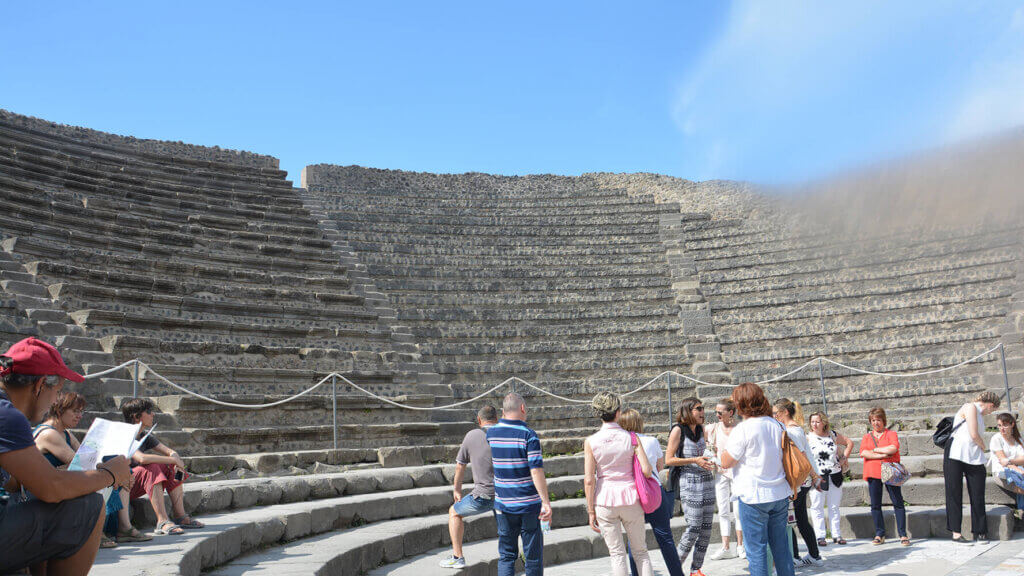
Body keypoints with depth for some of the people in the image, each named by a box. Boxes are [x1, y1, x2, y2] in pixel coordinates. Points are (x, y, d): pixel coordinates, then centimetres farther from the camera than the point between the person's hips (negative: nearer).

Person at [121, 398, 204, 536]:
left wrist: (177, 462, -15)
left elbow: (170, 451, 9)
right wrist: (173, 459, -29)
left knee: (171, 468, -4)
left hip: (137, 485, 9)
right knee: (152, 468, -30)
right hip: (120, 486, -9)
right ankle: (162, 522, -37)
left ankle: (180, 516, -11)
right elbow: (142, 458, -35)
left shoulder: (145, 436, 11)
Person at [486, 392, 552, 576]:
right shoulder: (528, 435, -12)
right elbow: (536, 471, -18)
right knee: (533, 557, 8)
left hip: (503, 504, 4)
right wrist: (546, 502, -17)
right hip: (530, 505, -4)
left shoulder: (490, 433, 2)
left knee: (506, 555, 11)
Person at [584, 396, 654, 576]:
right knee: (640, 552, 14)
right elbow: (647, 471, -9)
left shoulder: (590, 441, -6)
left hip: (604, 500, 0)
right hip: (630, 499, 0)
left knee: (617, 554, 8)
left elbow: (589, 480, -8)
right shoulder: (631, 438, -5)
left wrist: (591, 511, -1)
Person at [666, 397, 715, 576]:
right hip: (689, 482, -7)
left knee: (706, 528, 6)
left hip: (707, 480, 7)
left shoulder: (701, 428, 12)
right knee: (694, 527, -9)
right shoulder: (678, 430, -8)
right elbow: (668, 460, -10)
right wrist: (695, 460, -17)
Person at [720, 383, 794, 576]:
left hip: (753, 496, -6)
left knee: (756, 549, 1)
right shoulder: (775, 424, 5)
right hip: (780, 494, 7)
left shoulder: (743, 429, -14)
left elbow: (726, 462, -11)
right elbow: (782, 455, 14)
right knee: (781, 545, 16)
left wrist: (721, 452, 8)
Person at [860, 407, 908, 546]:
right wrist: (883, 455, -11)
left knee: (898, 502, -4)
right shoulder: (867, 437, 15)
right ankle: (879, 534, 11)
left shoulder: (891, 434, 7)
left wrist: (875, 450, -4)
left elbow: (893, 448, -13)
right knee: (875, 505, 3)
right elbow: (863, 453, -2)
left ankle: (903, 535, 2)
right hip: (873, 473, 3)